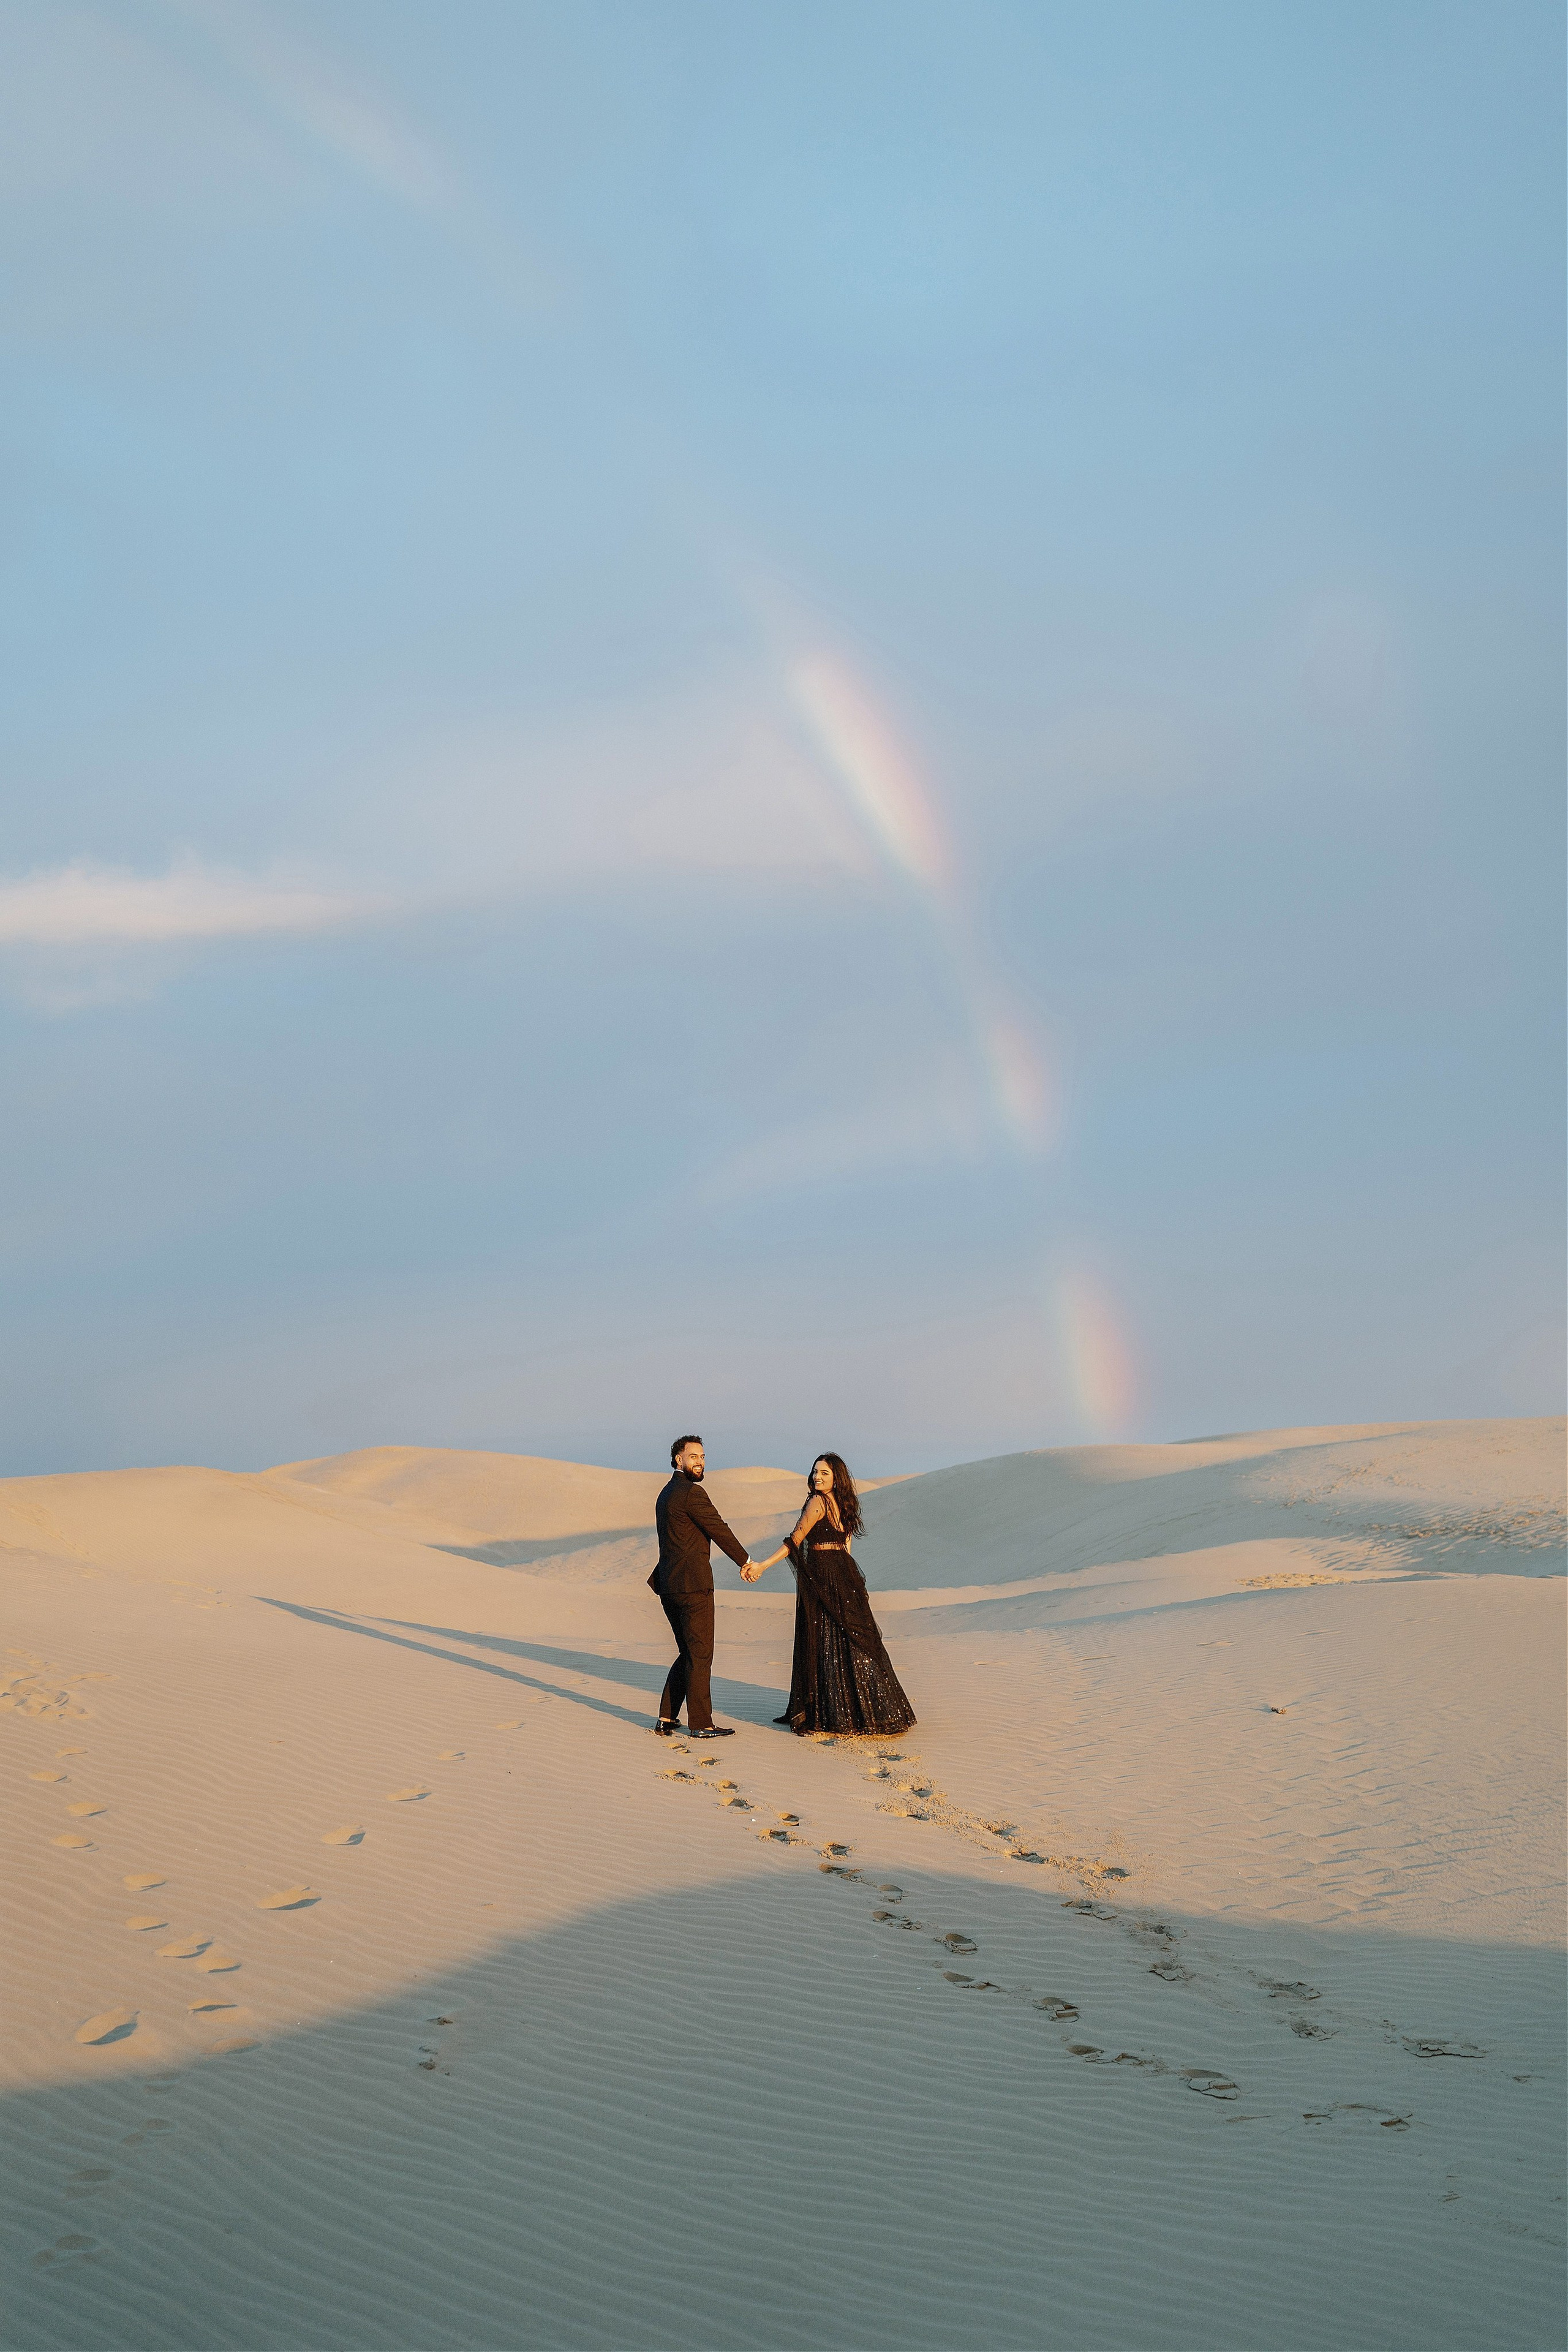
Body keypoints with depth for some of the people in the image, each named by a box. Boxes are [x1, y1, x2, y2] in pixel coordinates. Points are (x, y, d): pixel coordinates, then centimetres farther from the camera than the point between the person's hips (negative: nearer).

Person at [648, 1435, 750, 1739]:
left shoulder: (666, 1494, 17)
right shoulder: (692, 1492, -13)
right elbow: (720, 1531, -9)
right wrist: (746, 1562, 2)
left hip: (669, 1587, 9)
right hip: (693, 1585, -9)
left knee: (688, 1654, 16)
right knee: (700, 1656, -2)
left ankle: (667, 1719, 14)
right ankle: (700, 1724, 2)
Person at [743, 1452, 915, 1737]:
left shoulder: (818, 1502, -12)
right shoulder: (844, 1505, 14)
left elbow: (795, 1540, -16)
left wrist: (762, 1565, -15)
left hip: (822, 1574, -8)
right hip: (844, 1573, 8)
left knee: (823, 1644, -2)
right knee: (852, 1642, 11)